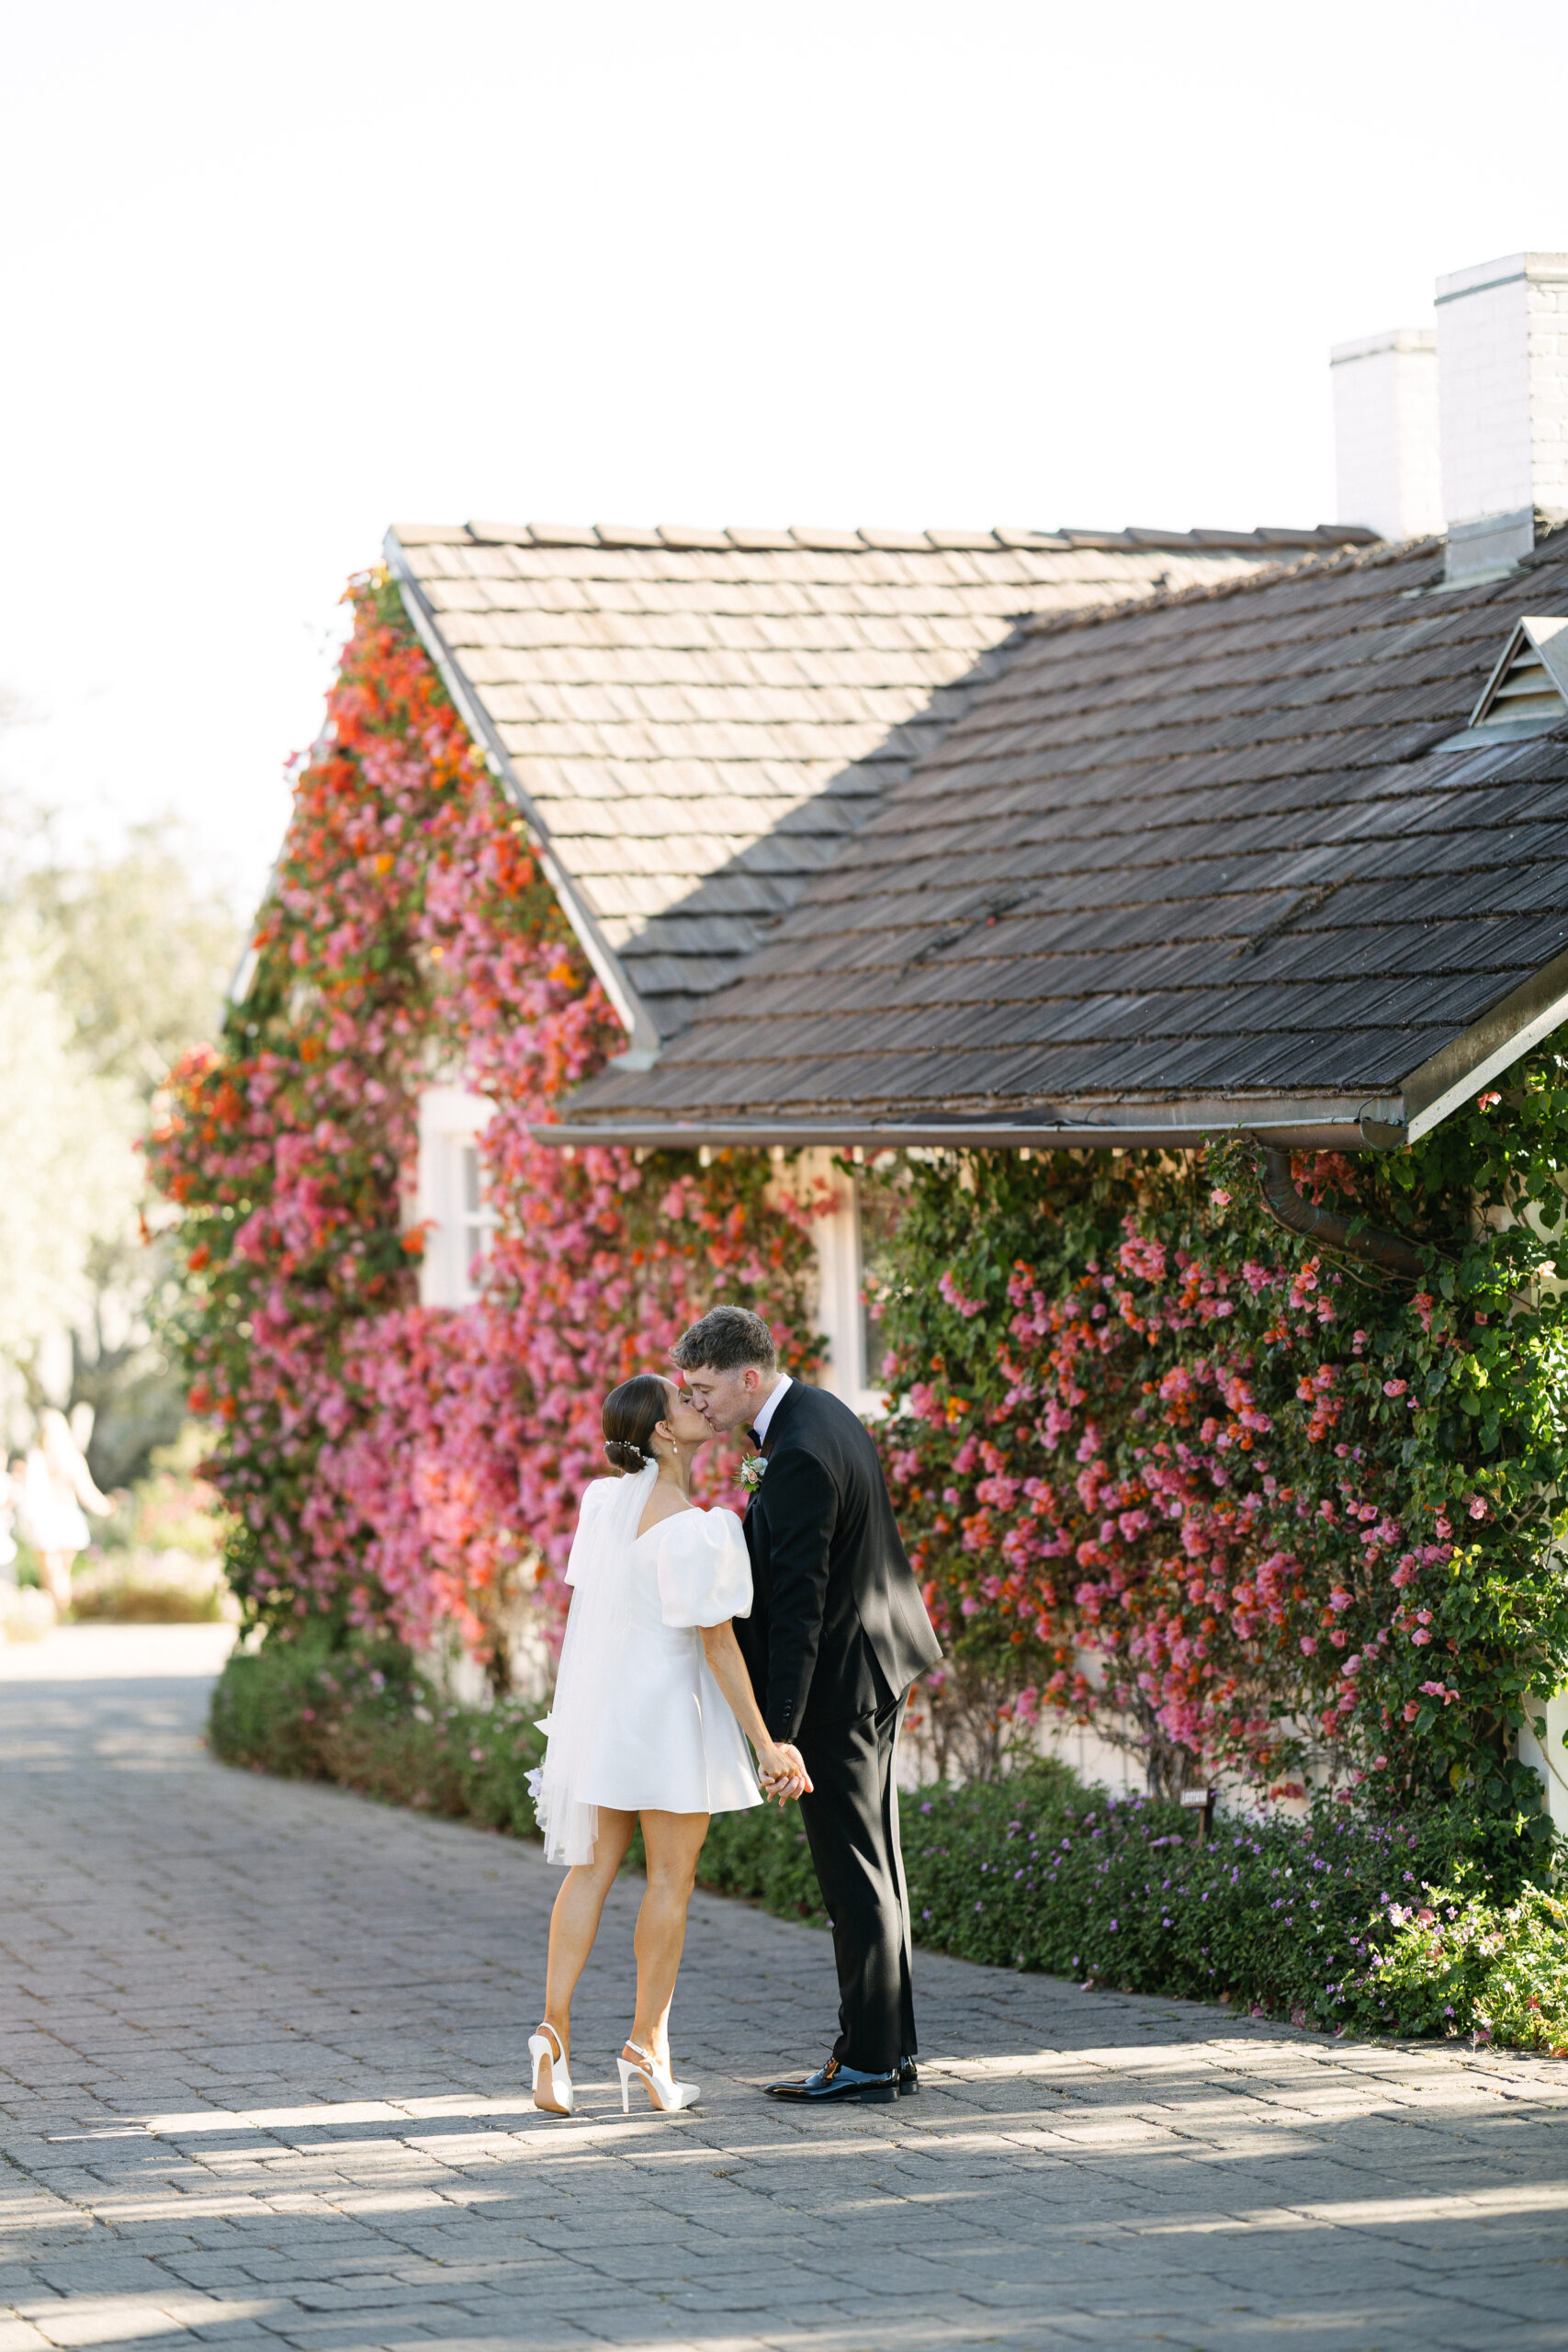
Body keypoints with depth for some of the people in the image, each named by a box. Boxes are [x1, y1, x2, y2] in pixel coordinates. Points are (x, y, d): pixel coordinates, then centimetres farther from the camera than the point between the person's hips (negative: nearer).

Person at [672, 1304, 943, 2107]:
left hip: (838, 1679, -10)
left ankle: (868, 2061, 3)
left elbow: (799, 1600, -26)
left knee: (855, 1874, -3)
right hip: (877, 1662, 10)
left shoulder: (798, 1457, -24)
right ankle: (890, 2046, 21)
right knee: (871, 1864, 15)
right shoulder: (819, 1411, 8)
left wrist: (781, 1732, -26)